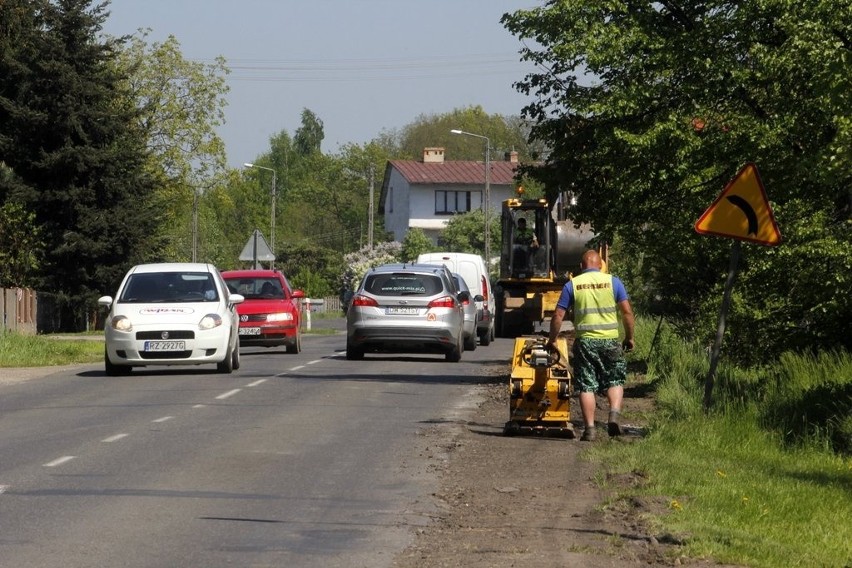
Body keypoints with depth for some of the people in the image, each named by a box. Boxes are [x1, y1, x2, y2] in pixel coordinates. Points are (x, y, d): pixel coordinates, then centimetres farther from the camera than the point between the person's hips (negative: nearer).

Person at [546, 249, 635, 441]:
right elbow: (627, 312, -2)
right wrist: (629, 338, 8)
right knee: (615, 381, 13)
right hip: (610, 340, 0)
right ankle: (614, 414, -11)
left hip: (585, 341, 0)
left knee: (587, 386, 5)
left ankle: (589, 428, 0)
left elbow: (558, 315, 1)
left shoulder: (572, 285, 3)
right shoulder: (612, 282, 2)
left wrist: (552, 339, 13)